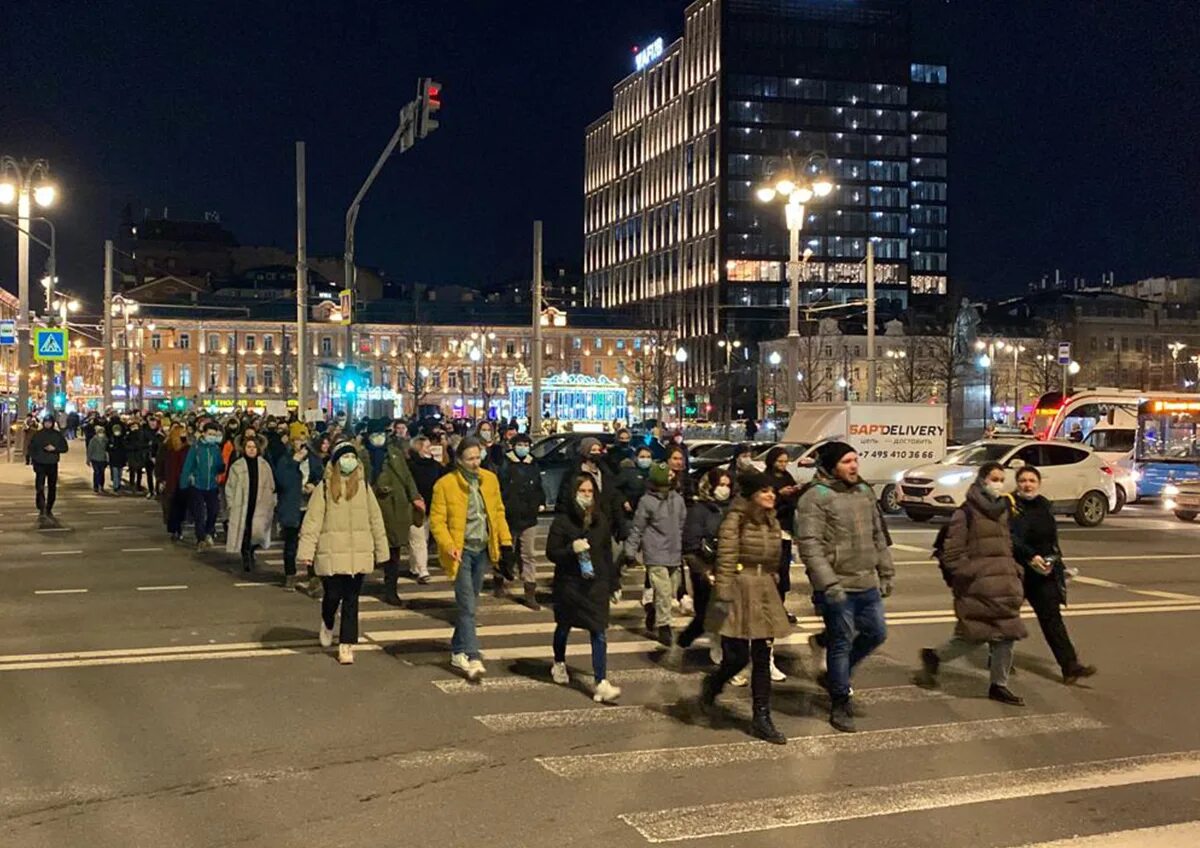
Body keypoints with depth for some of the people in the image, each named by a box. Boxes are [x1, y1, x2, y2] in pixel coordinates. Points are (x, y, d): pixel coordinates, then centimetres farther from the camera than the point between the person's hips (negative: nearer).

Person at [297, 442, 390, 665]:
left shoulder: (363, 486, 5)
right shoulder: (324, 487, -3)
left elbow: (375, 519, 8)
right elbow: (312, 520, -6)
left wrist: (381, 551, 8)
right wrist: (306, 551, -12)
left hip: (359, 554, 2)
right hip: (332, 553, -2)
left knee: (351, 600, 4)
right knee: (332, 595, 3)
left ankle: (346, 645, 13)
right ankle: (327, 624, 37)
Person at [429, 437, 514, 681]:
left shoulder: (490, 479, 5)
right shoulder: (445, 484, -10)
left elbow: (498, 511, 12)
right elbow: (437, 520, -10)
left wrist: (505, 540, 3)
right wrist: (448, 546, -22)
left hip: (483, 550, 5)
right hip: (462, 551, -5)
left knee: (469, 603, 14)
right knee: (467, 606, -10)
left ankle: (457, 651, 26)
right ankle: (473, 658, -10)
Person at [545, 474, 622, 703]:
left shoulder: (601, 520, 4)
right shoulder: (562, 520, -9)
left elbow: (607, 553, 11)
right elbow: (551, 553, -9)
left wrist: (614, 582, 11)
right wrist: (572, 549, -26)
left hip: (596, 584, 2)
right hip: (569, 584, -2)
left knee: (599, 633, -8)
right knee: (564, 626, 19)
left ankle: (601, 684, -12)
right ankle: (559, 664, 47)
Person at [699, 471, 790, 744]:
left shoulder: (772, 522, 11)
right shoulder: (735, 520, -11)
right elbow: (725, 560, -15)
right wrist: (723, 596, -18)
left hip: (765, 594, 7)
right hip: (740, 591, -7)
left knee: (762, 661, 6)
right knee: (737, 658, -2)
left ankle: (762, 719, 12)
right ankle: (711, 685, 30)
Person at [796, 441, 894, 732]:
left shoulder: (864, 491, 12)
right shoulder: (816, 497, -12)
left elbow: (878, 536, 21)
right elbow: (809, 545, -18)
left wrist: (886, 572, 17)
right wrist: (828, 584, -23)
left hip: (867, 584, 7)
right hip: (837, 587, -7)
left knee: (876, 633, 13)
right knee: (841, 642, 2)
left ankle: (836, 676, 34)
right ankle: (840, 705, 17)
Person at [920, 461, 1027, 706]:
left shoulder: (1002, 511, 16)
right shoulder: (966, 513, -8)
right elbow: (952, 551, -10)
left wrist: (1014, 572, 13)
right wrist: (968, 574, -17)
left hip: (1004, 585, 8)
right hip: (977, 586, -8)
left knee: (1007, 634, 6)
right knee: (975, 635, -7)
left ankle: (999, 685, 17)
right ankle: (933, 656, 16)